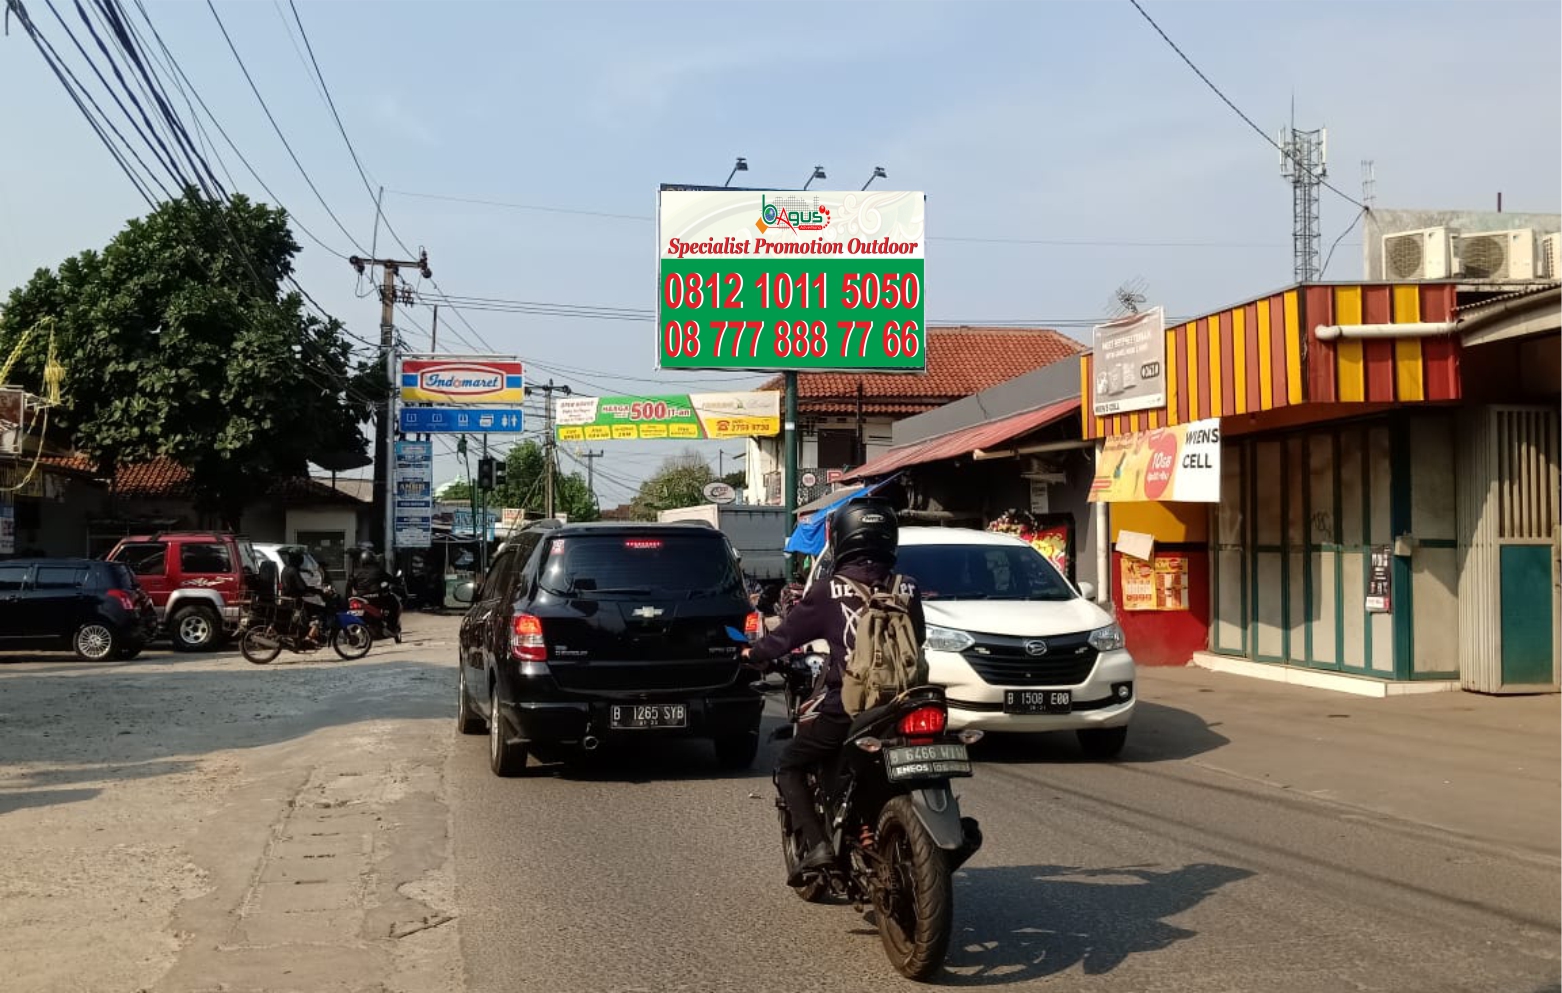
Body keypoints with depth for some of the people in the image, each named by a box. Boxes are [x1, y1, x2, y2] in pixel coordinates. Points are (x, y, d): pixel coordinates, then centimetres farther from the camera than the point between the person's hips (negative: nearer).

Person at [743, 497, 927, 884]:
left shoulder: (829, 593, -5)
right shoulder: (907, 590, 5)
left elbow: (786, 634, 2)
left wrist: (754, 654, 22)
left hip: (844, 705, -4)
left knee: (789, 767, 11)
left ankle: (816, 843, -5)